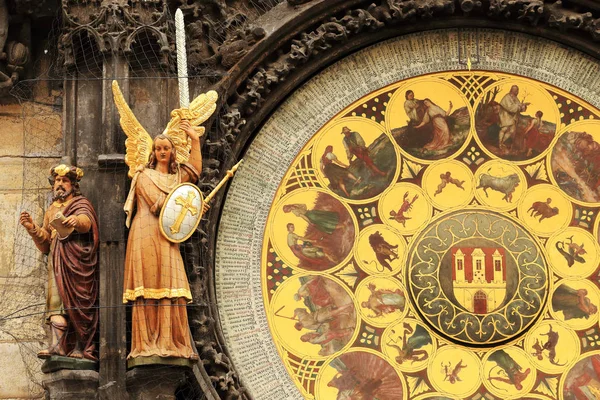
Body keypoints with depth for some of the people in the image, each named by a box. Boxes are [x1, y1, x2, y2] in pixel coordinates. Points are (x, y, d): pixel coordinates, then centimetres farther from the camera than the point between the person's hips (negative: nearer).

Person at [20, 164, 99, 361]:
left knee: (78, 302, -11)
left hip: (77, 261, -5)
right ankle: (57, 343, -20)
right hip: (57, 262, 5)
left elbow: (86, 222, -19)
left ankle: (82, 347, -13)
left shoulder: (81, 204, 7)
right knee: (57, 300, -10)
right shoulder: (51, 211, 24)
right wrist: (32, 228, 3)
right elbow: (44, 246, 21)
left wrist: (76, 221, -43)